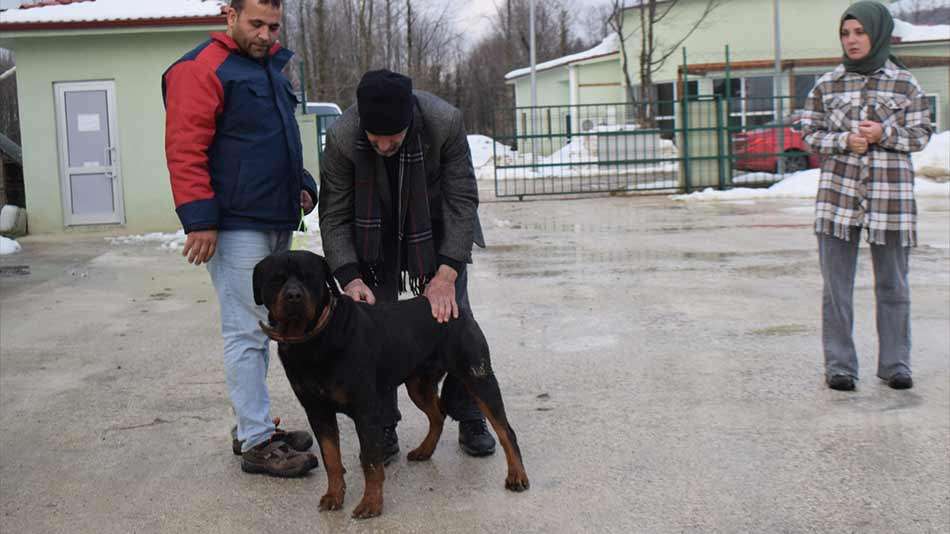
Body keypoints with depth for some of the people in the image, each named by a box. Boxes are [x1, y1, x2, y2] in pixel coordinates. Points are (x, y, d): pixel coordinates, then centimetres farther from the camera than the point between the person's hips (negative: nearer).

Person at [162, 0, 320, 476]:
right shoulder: (201, 69, -9)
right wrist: (199, 219, -20)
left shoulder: (270, 68, 19)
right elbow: (185, 150, -15)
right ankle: (257, 443, -1)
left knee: (261, 328, 12)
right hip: (236, 225, -9)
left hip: (275, 222, 9)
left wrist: (301, 184, 15)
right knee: (246, 331, -6)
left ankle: (253, 426, 21)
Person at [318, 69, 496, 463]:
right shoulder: (341, 138, -28)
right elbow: (334, 215, -19)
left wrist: (446, 274, -30)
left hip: (436, 233, 0)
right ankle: (382, 429, 9)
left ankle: (469, 419, 17)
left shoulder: (445, 123, -30)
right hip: (374, 238, 0)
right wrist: (350, 278, -31)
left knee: (453, 321, 1)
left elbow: (462, 201, -24)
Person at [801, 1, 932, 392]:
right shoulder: (826, 85, 4)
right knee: (836, 285, 2)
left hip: (890, 192, 0)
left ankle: (895, 364, 18)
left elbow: (921, 136, 4)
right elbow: (810, 133, 6)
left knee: (893, 286, 7)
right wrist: (844, 141, -12)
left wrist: (883, 133, -14)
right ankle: (839, 366, 10)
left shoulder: (905, 85, 2)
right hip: (838, 193, 1)